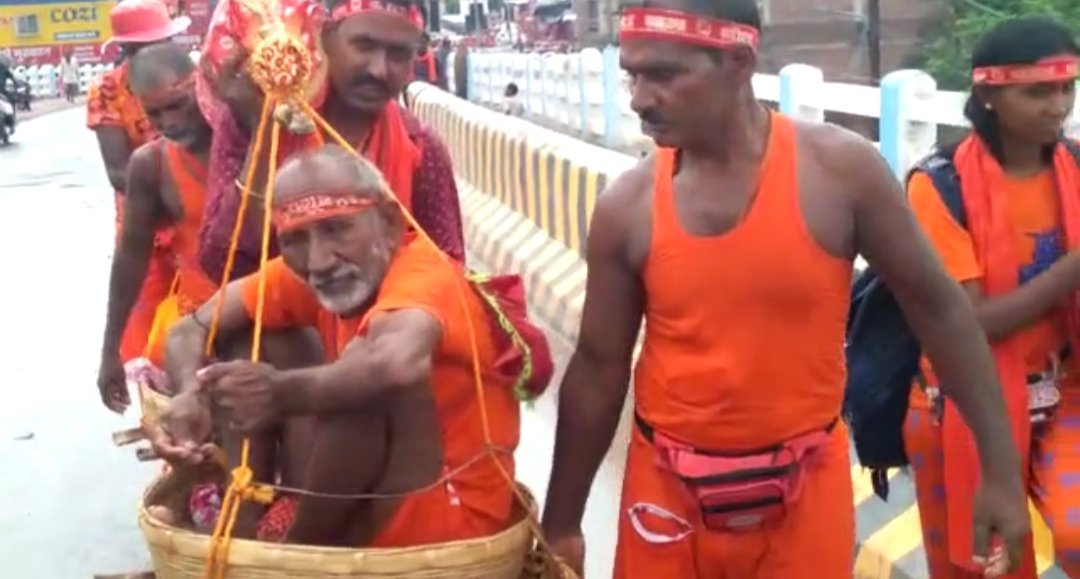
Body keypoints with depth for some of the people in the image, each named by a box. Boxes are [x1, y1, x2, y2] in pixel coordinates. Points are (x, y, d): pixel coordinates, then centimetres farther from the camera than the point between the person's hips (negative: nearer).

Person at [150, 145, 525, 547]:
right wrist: (191, 396, -22)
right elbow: (191, 329, -1)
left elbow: (399, 363, -47)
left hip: (452, 513, -7)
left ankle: (295, 549, -8)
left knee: (367, 361, -29)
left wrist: (283, 393, -36)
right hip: (374, 497, 8)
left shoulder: (422, 268, -24)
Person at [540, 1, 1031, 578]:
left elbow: (938, 306, -4)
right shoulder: (625, 208, -9)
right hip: (669, 491, 1)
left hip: (805, 490, 0)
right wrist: (562, 526, 5)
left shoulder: (841, 169, -13)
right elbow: (598, 368, -1)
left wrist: (1000, 467, -4)